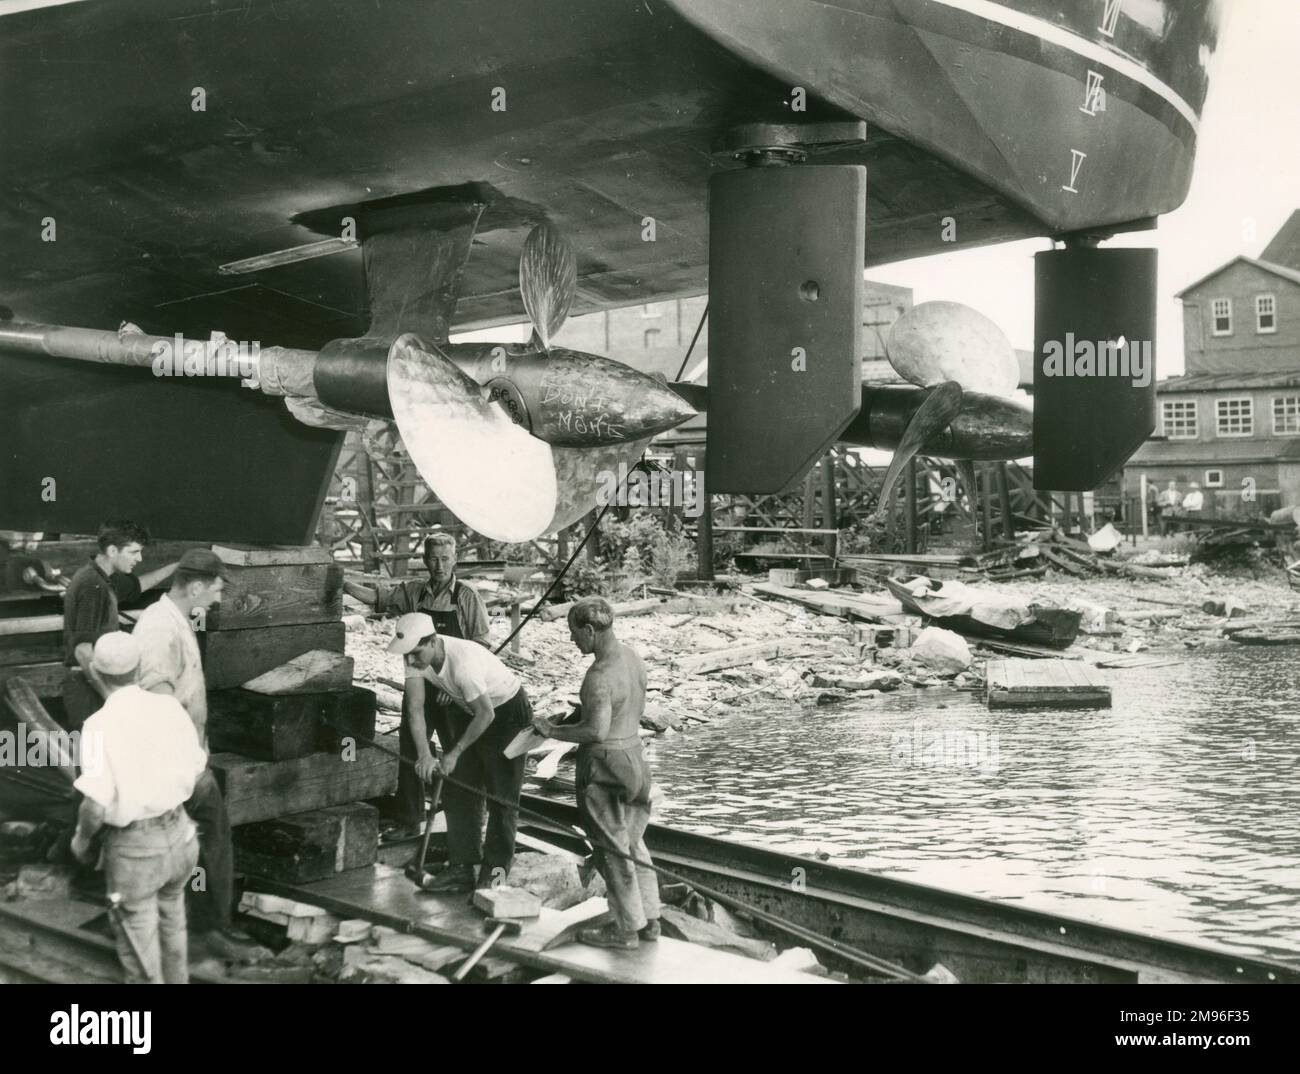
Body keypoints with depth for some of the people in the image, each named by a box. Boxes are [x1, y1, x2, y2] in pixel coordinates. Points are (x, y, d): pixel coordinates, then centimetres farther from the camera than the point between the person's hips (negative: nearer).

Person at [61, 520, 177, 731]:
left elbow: (137, 585, 32)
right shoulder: (93, 587, -20)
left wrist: (175, 567, 30)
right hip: (88, 689, -10)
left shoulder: (101, 578, 10)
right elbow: (83, 650, -25)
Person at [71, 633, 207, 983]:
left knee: (136, 936, 14)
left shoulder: (100, 724, -20)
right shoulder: (170, 708, -6)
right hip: (178, 834, 5)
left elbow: (96, 803, -22)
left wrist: (81, 838, -2)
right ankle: (176, 979, 44)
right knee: (170, 921, 28)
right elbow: (196, 769, 7)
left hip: (134, 847, -5)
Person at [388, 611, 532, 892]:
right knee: (458, 791, 5)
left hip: (506, 711, -7)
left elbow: (486, 714, -30)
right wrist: (424, 754, -31)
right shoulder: (416, 657, -18)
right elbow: (415, 708, -20)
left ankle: (495, 868, 9)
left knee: (501, 794, -3)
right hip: (466, 711, 7)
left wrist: (455, 753, -23)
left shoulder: (463, 661, -38)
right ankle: (462, 868, 12)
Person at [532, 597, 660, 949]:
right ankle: (648, 918, 29)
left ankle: (626, 928, 17)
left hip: (605, 762, -9)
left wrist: (554, 731, -18)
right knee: (633, 841, 19)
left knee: (612, 848, 5)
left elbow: (597, 731, -31)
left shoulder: (599, 676, -25)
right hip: (633, 752, 9)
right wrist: (579, 715, 14)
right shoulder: (632, 656, 3)